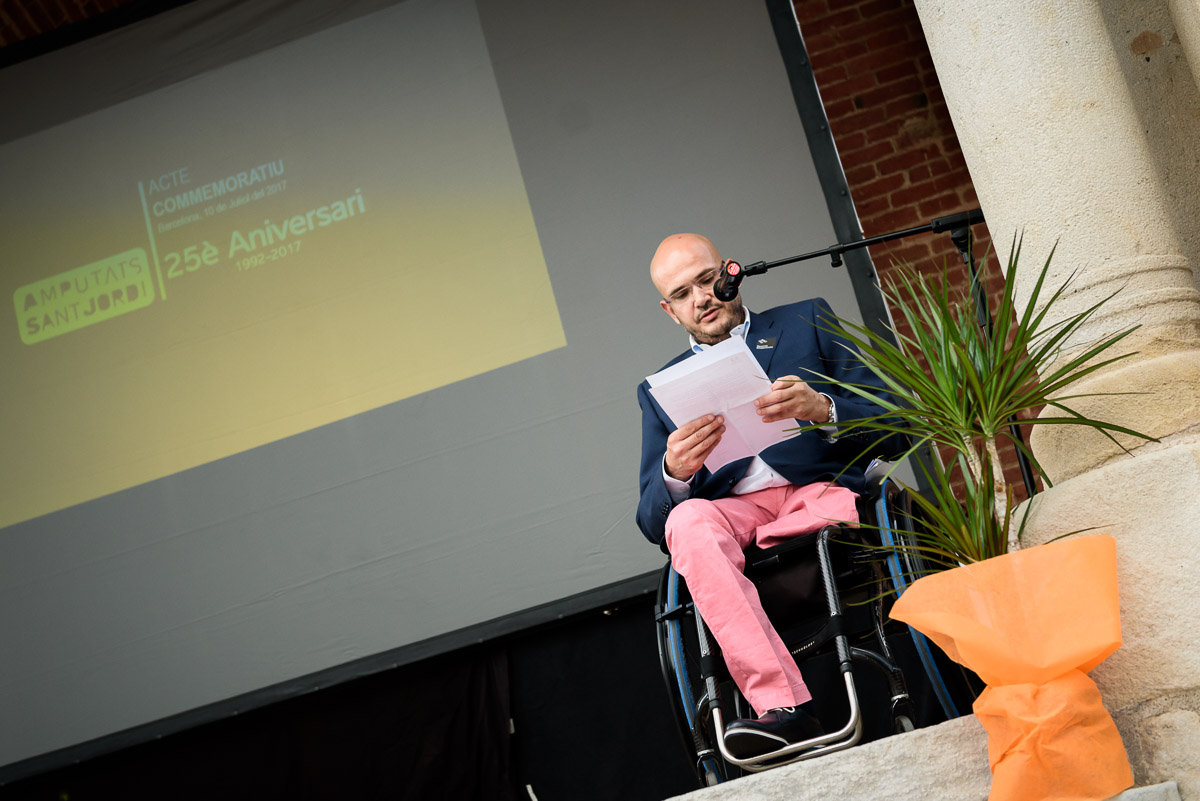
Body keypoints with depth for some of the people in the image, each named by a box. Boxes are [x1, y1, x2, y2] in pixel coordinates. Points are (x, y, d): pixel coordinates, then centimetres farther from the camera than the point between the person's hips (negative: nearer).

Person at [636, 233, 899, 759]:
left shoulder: (809, 322, 17)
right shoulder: (660, 389, 21)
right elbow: (652, 522, 11)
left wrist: (822, 410, -17)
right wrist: (674, 473, -13)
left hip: (820, 493, -1)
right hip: (728, 512, 2)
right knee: (689, 520, -34)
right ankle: (785, 710, -44)